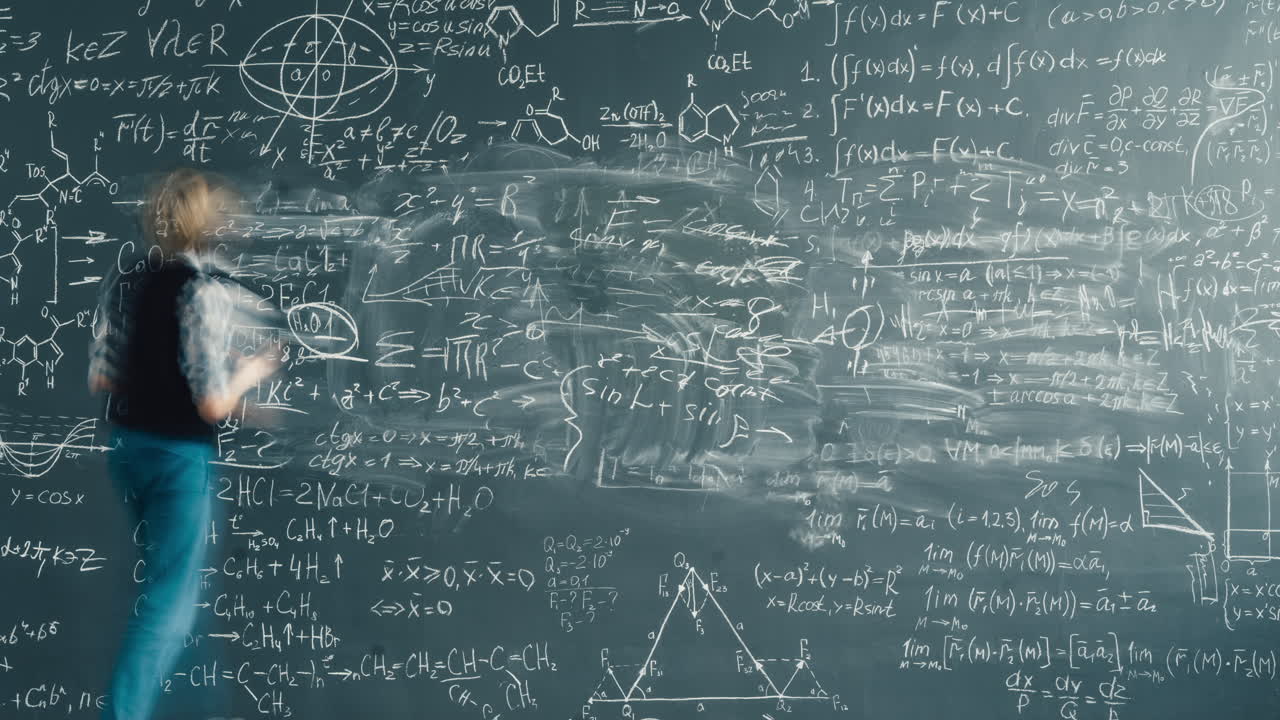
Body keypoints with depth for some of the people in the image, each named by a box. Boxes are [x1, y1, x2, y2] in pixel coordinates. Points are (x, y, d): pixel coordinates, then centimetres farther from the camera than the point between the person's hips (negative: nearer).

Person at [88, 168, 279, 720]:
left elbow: (100, 380, 3)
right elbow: (213, 404, -21)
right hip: (180, 458, -8)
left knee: (160, 577, 27)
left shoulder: (122, 287, 1)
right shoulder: (206, 293, -19)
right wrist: (249, 371, -3)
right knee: (168, 600, 2)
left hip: (128, 447, 8)